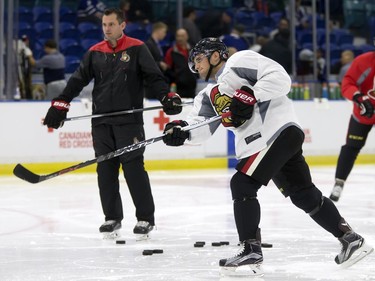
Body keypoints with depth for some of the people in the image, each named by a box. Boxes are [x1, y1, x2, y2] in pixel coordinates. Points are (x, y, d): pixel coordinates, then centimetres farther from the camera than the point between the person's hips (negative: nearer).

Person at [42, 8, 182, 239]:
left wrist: (167, 96, -21)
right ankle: (112, 217, 13)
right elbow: (78, 80, 12)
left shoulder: (137, 49, -1)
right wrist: (60, 104, 4)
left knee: (134, 168, -7)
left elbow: (154, 76, -5)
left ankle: (146, 218, 0)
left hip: (129, 120, -4)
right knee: (106, 170, 5)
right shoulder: (95, 52, 11)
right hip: (101, 122, 4)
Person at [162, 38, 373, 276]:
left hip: (281, 131, -9)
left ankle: (251, 252, -14)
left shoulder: (239, 62, 0)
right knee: (305, 196, 10)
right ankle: (351, 239, 18)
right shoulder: (209, 95, 24)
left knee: (242, 185, -14)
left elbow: (280, 77, -11)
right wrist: (182, 131, -12)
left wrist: (250, 98, -18)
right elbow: (201, 128, 8)